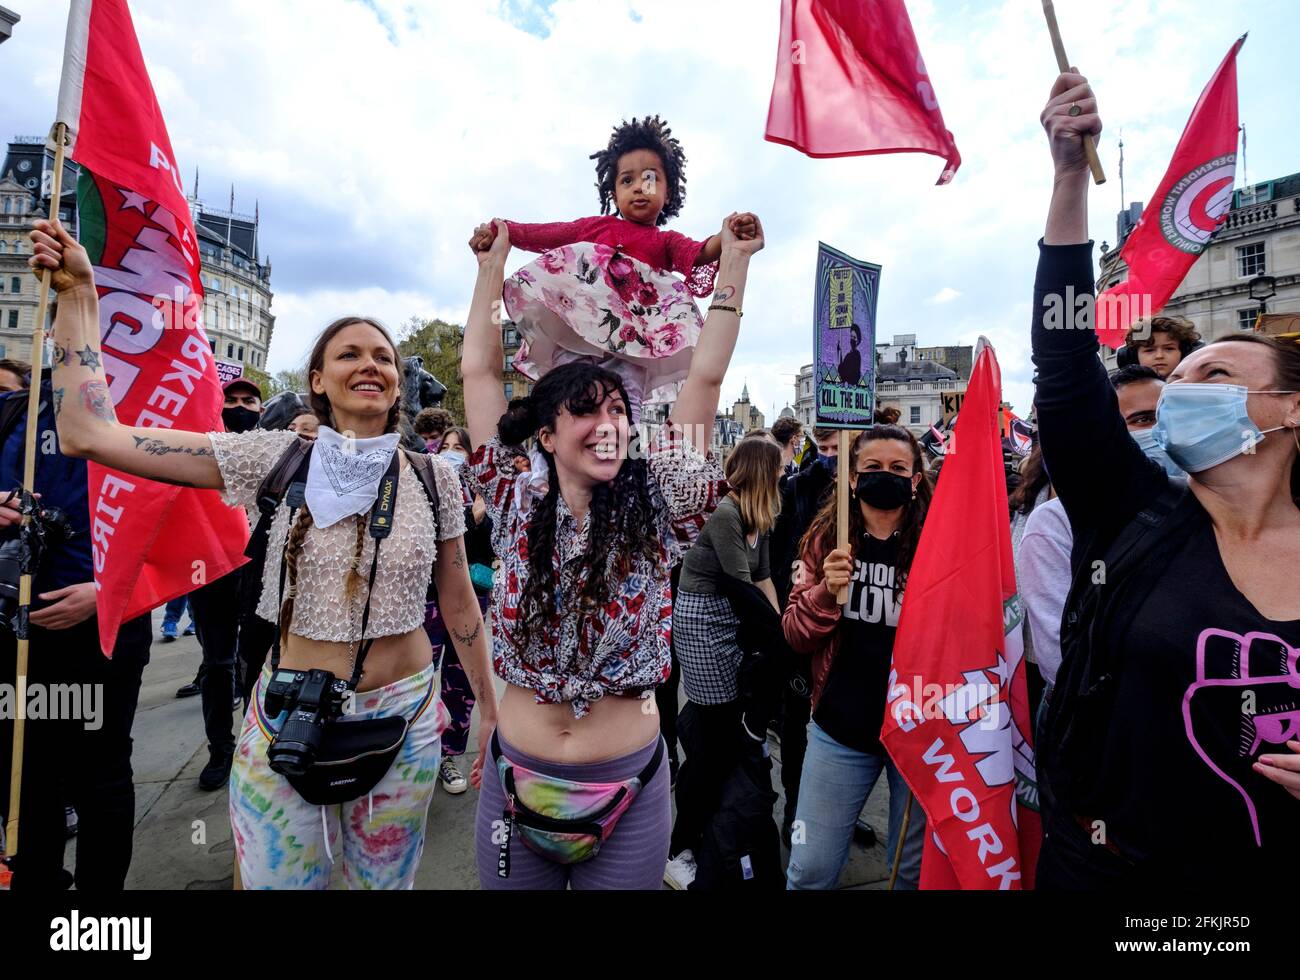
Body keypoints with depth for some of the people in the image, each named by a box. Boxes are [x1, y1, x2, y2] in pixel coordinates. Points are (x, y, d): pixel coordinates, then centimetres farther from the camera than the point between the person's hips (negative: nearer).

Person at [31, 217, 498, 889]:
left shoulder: (432, 475, -5)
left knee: (384, 882, 19)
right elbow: (88, 433, -11)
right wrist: (78, 294, -8)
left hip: (406, 720, 1)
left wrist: (490, 705, 6)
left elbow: (458, 602, 2)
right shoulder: (275, 456, -7)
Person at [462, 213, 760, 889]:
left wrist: (735, 261, -8)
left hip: (628, 790, -1)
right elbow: (479, 372, -1)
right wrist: (493, 262, 4)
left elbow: (704, 380, -10)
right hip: (517, 782, 2)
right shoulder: (516, 513, -4)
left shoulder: (654, 512, -7)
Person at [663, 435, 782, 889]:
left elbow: (762, 575, 9)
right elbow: (740, 584, -19)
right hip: (701, 617, -9)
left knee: (734, 716, 11)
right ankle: (679, 852, 10)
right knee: (715, 730, -4)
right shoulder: (724, 514, -19)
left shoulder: (756, 517, 8)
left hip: (731, 615, 9)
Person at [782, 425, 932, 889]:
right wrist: (825, 592, -19)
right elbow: (797, 636, -2)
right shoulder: (825, 539, -1)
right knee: (809, 871, 12)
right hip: (841, 729, 1)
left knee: (915, 868, 18)